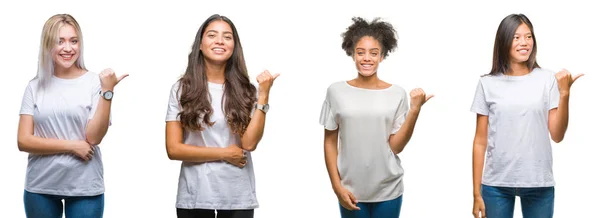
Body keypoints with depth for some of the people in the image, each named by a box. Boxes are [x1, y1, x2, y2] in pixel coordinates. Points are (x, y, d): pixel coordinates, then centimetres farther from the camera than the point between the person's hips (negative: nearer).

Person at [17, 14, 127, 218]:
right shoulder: (35, 87, 1)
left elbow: (94, 137, -10)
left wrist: (107, 91, -18)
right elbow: (24, 141, -3)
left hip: (84, 188, -2)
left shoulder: (94, 82, -4)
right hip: (40, 187, 2)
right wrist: (72, 146, -12)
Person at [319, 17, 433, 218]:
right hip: (351, 191, 0)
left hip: (388, 191, 0)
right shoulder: (336, 91, -3)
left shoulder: (396, 94, -2)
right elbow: (330, 143, 2)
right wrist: (337, 186, -3)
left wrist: (414, 110, -13)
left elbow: (396, 146, -5)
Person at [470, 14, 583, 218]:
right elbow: (480, 142, 3)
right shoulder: (488, 83, 1)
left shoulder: (547, 79, 0)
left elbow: (557, 135, -2)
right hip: (496, 184, 0)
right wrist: (477, 193, 2)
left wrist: (564, 93, -11)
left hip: (539, 184, 0)